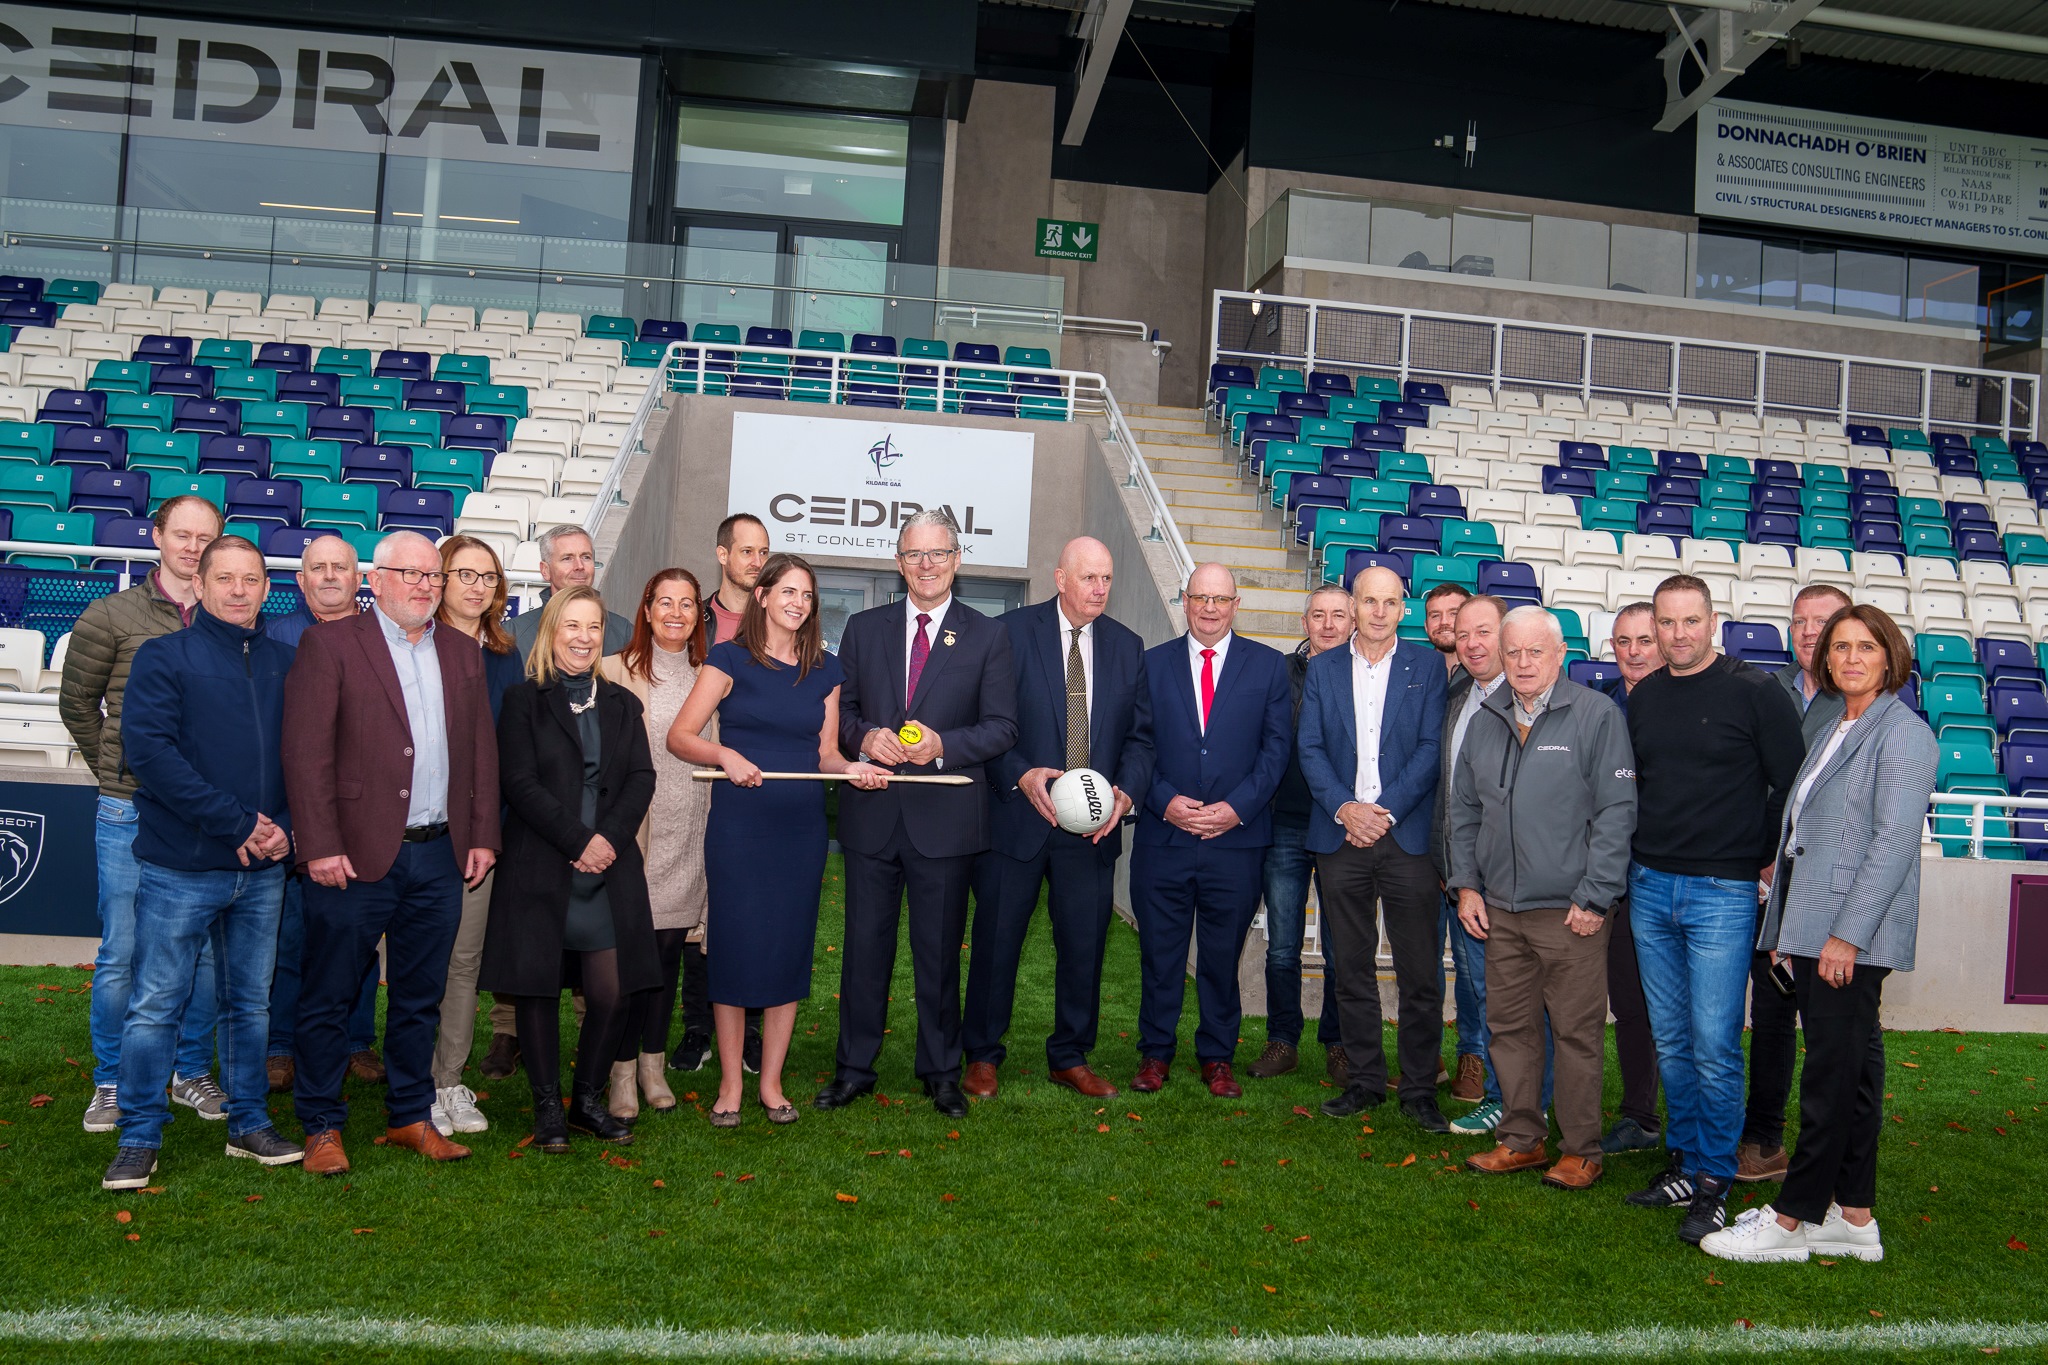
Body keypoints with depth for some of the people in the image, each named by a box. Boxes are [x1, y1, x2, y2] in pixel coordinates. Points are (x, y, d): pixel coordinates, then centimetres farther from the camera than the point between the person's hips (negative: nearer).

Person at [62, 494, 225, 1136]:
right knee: (121, 953, 4)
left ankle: (192, 1072, 23)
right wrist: (118, 775, 10)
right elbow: (77, 703, 11)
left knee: (207, 950, 8)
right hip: (132, 813, -1)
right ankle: (112, 1083, 19)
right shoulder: (111, 616, 1)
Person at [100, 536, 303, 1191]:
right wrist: (236, 823, -16)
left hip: (263, 870, 4)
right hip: (180, 870, -4)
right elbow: (150, 749, -13)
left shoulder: (285, 664, 10)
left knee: (251, 1003, 13)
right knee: (155, 1006, 2)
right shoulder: (163, 656, -2)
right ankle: (139, 1140, 15)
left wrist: (286, 827, -7)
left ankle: (249, 1124, 25)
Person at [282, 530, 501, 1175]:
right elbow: (306, 751, -9)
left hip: (441, 856, 5)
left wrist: (483, 836, 7)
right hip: (355, 855, -4)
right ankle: (322, 1127, 19)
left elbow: (482, 749, 14)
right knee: (328, 997, 5)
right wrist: (320, 846, -14)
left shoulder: (463, 652, 13)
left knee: (420, 998, 14)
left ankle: (411, 1116, 26)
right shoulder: (329, 644, -3)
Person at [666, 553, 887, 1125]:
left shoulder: (825, 669, 10)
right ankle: (730, 1084, 13)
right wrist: (726, 755, -21)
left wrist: (852, 770, -8)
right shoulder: (730, 659, -1)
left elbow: (825, 754, 12)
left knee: (790, 949, 6)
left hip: (801, 827, 4)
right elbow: (680, 736, -4)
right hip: (738, 825, -3)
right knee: (734, 946, 0)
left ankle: (771, 1082, 19)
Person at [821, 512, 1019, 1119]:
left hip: (946, 817, -2)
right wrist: (865, 736, -12)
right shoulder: (863, 629, 10)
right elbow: (841, 710, 10)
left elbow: (1001, 726, -1)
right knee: (864, 944, 9)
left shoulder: (988, 636, 3)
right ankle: (854, 1067, 22)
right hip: (872, 812, 2)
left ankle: (941, 1071, 22)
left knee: (940, 949, 8)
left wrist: (943, 745, -17)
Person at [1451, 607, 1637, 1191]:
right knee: (1511, 1027, 11)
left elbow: (1616, 811, -9)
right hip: (1500, 908, 5)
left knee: (1577, 1033, 2)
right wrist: (1465, 884, 10)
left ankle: (1580, 1150, 16)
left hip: (1569, 909, -5)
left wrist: (1593, 898, -12)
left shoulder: (1597, 715, -6)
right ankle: (1520, 1139, 24)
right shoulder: (1485, 722, 11)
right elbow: (1465, 809, 17)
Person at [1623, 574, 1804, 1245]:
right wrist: (1635, 857, 13)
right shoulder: (1642, 697, 9)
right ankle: (1685, 1162, 24)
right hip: (1649, 887, 5)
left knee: (1714, 1045, -5)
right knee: (1670, 1041, 12)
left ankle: (1714, 1181, 8)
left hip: (1724, 890, -5)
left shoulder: (1754, 690, -6)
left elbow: (1791, 783, -3)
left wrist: (1770, 862, -3)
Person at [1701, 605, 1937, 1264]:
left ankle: (1792, 1219, 4)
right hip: (1815, 932, 9)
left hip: (1854, 936, -9)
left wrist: (1847, 934, -19)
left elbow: (1895, 839, -16)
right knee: (1851, 1068, 13)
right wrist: (1785, 929, 16)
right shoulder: (1835, 732, 18)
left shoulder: (1902, 733, -8)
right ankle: (1853, 1217, 21)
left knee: (1834, 1074, -2)